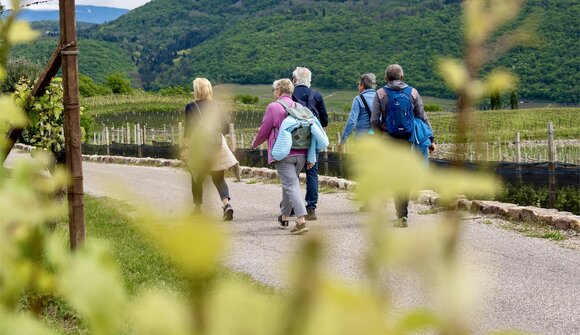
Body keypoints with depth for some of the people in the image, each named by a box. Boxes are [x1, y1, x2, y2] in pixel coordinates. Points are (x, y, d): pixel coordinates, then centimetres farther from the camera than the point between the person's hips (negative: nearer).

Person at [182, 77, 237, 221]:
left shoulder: (191, 107, -6)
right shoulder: (215, 106, 6)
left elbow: (188, 129, -14)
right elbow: (226, 128, 7)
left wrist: (185, 148, -13)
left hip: (199, 146, -3)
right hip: (217, 145, 3)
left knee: (197, 178, 15)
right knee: (219, 178, 5)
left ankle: (197, 208, 26)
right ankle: (227, 204, -18)